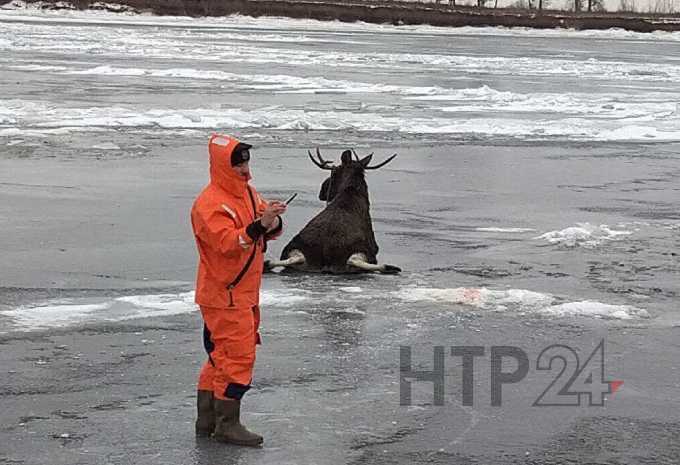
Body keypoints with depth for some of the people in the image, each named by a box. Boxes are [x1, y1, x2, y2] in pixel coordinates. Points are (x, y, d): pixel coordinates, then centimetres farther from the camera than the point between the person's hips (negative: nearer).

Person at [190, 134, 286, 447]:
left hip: (244, 293, 9)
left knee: (220, 356, 14)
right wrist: (258, 225, -38)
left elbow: (268, 233, 11)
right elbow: (227, 242, -28)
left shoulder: (248, 193, 12)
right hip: (223, 295, -9)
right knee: (237, 355, -9)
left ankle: (207, 421, 22)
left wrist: (273, 223, -11)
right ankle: (227, 424, -2)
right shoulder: (209, 204, -17)